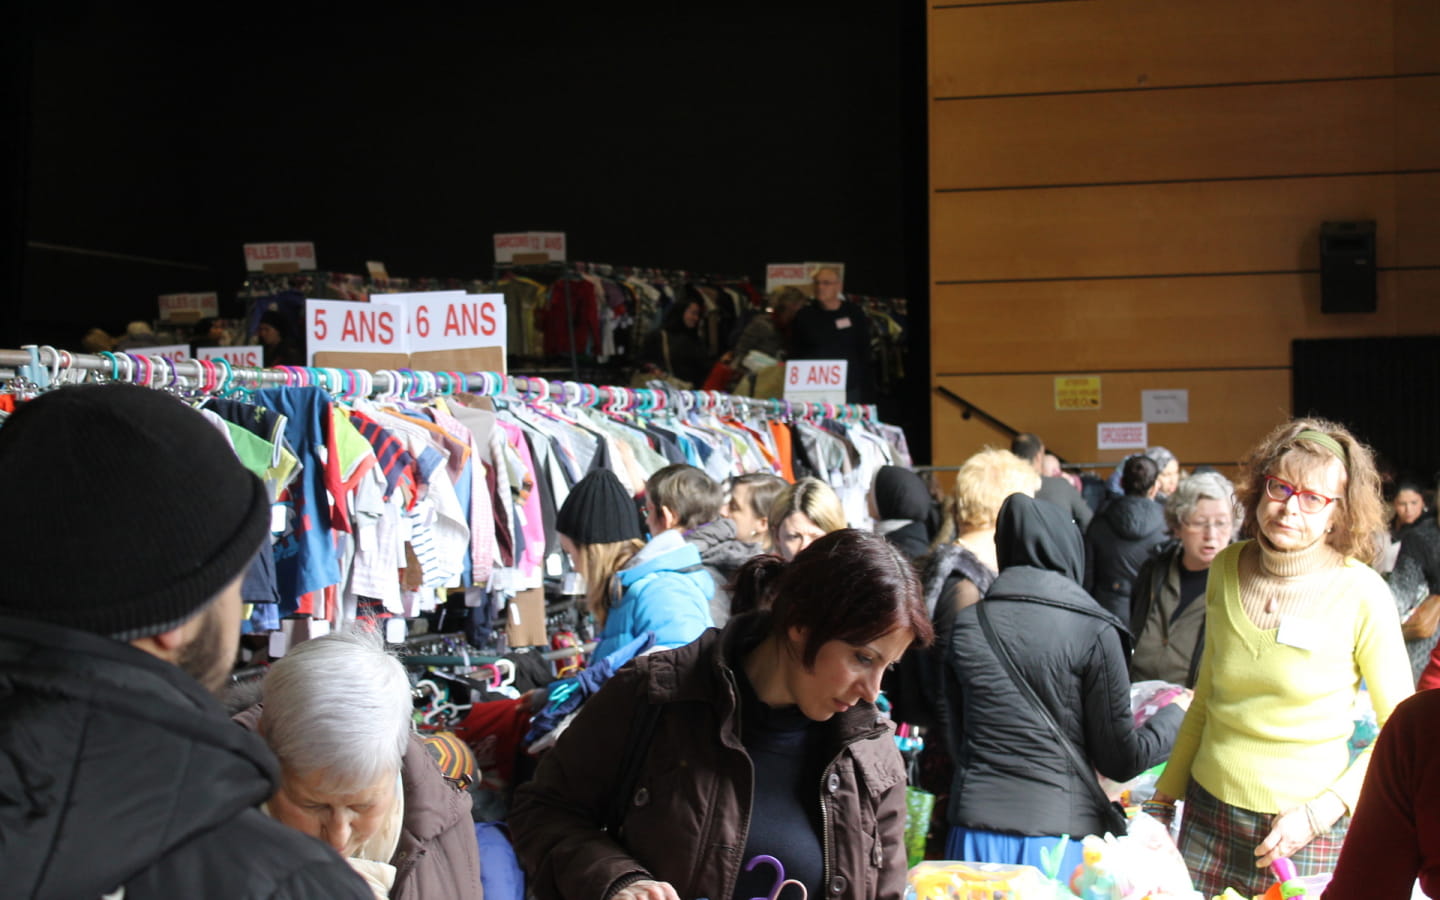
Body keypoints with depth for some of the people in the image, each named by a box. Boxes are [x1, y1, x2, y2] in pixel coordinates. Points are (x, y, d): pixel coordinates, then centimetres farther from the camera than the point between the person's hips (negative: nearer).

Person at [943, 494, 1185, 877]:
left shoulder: (966, 624, 3)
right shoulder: (1092, 632, -8)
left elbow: (955, 735, 11)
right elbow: (1120, 761, -3)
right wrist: (1177, 714, 12)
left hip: (976, 834, 3)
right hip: (1058, 838, -3)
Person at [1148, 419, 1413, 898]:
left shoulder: (1360, 594, -12)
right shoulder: (1227, 569, 1)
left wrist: (1319, 814, -13)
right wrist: (1164, 796, 15)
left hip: (1306, 837, -4)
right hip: (1210, 816, 4)